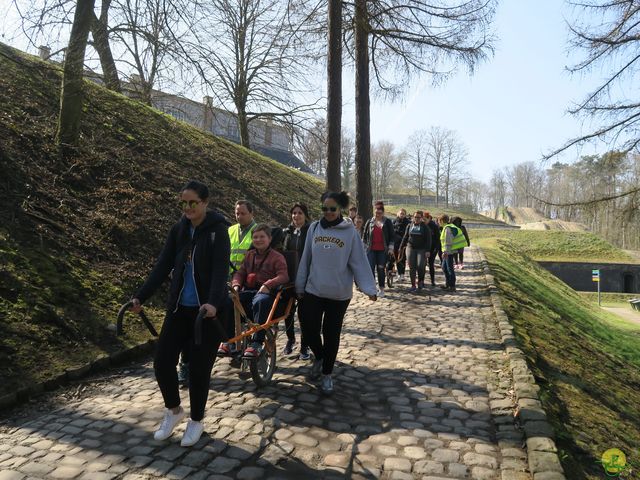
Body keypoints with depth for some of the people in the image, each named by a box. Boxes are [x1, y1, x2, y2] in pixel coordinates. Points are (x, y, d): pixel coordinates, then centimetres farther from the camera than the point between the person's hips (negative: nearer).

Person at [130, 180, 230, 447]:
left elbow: (221, 269, -21)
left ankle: (196, 421, 28)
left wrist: (213, 302, -36)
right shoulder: (178, 229, 5)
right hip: (178, 307, 5)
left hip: (207, 309, -5)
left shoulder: (218, 229, -10)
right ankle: (173, 410, 32)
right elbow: (162, 266, 4)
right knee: (162, 361, 4)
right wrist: (140, 297, -4)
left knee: (199, 367, 4)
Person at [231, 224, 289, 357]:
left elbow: (283, 276, -9)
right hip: (248, 291, 5)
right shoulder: (249, 255, 22)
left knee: (260, 302, -41)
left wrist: (268, 285, -26)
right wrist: (236, 285, -3)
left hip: (266, 292, -5)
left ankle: (256, 343, -40)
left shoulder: (277, 257, 5)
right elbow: (240, 272, 19)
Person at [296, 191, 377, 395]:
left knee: (331, 334, 9)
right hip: (313, 291, 2)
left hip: (339, 294, -2)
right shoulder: (314, 228, 1)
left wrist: (369, 288, -17)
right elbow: (305, 259, 6)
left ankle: (327, 374, 28)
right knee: (309, 330, 0)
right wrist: (300, 286, 8)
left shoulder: (350, 232, -7)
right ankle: (319, 357, 33)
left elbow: (359, 262, -8)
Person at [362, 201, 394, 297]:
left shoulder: (387, 222, 2)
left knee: (381, 269, 5)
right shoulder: (370, 222, 6)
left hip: (382, 250, -1)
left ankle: (381, 289, 16)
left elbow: (391, 236, 4)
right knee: (371, 268, -2)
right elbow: (364, 235, 11)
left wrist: (390, 248, -2)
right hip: (371, 250, 1)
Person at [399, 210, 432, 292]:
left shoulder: (425, 227, 2)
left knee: (420, 266, -15)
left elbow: (428, 240, -2)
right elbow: (405, 237, 15)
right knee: (412, 267, 2)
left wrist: (428, 251, -11)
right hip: (410, 248, 3)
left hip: (421, 249, -3)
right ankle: (413, 285, 9)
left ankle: (421, 281, 11)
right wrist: (401, 248, 13)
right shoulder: (409, 226, 10)